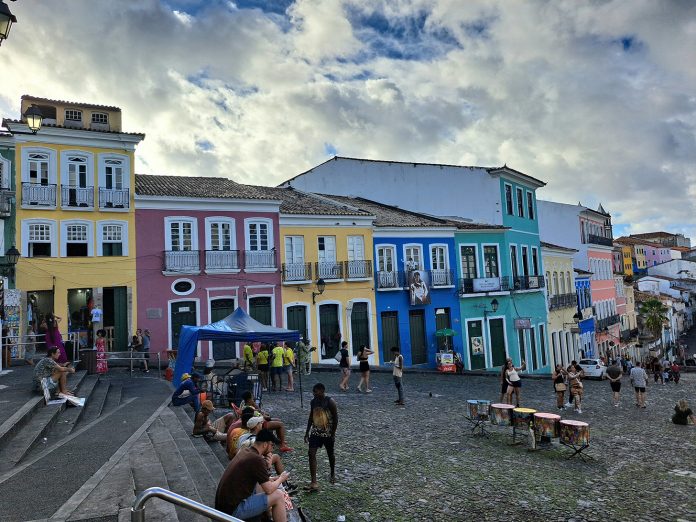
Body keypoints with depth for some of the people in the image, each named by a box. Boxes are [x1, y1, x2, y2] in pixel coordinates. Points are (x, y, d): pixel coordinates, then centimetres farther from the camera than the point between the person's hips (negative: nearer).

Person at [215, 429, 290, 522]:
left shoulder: (245, 451, 8)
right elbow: (269, 489, -14)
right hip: (234, 510, -10)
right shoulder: (257, 459, -19)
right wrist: (281, 479, 4)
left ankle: (280, 513, 25)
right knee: (278, 495, -9)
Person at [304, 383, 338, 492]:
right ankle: (314, 483, -10)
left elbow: (335, 419, -13)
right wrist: (307, 432, 10)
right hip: (315, 432, 4)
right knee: (311, 454, -10)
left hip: (328, 433, -4)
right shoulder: (313, 402, 0)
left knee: (330, 454, 14)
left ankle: (333, 474, 41)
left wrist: (333, 434, -14)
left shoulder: (330, 402, -16)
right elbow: (311, 417, 11)